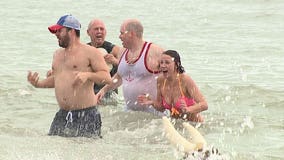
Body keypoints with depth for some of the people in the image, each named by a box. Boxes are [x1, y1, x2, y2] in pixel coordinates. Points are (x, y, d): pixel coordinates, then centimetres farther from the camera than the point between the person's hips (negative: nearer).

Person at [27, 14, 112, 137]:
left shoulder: (90, 52, -5)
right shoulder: (58, 54, 19)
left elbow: (107, 77, -9)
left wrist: (87, 75, -25)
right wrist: (38, 84, 13)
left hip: (86, 114, -7)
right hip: (62, 115, 7)